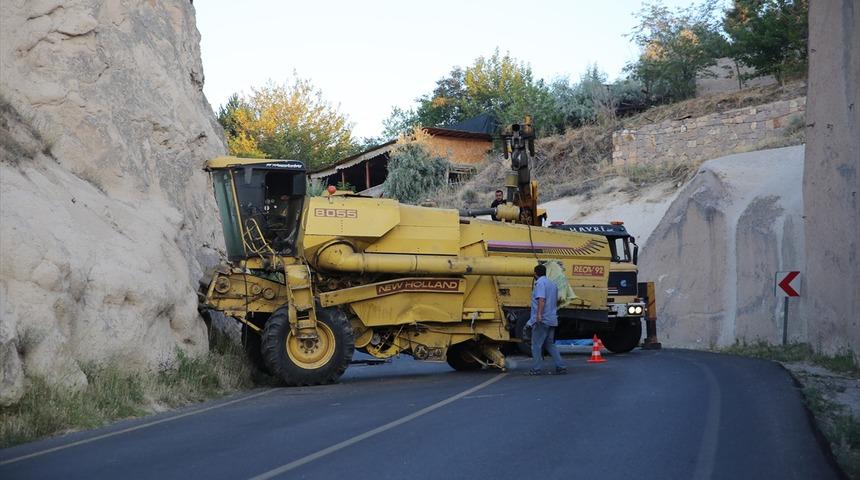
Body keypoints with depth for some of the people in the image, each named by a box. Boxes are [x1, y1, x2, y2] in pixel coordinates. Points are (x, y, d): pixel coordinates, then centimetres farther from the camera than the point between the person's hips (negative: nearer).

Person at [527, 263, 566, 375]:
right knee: (550, 344, 14)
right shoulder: (552, 284, 18)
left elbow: (541, 300, -24)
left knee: (536, 344, -1)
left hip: (542, 320, -9)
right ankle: (561, 367, 8)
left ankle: (536, 369, 0)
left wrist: (539, 314, -32)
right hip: (552, 320, 9)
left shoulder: (540, 283, -10)